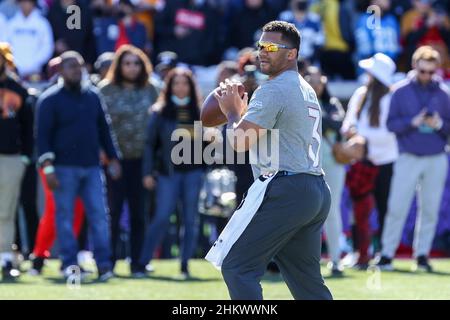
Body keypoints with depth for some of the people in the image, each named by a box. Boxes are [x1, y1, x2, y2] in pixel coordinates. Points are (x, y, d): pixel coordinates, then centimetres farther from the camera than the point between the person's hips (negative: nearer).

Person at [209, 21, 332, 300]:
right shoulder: (308, 91, 21)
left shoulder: (272, 90, -9)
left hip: (283, 192, -10)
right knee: (306, 278, 14)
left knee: (237, 266, -8)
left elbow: (239, 142, -12)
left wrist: (232, 111, 7)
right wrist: (242, 111, 23)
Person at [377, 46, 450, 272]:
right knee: (397, 208, -5)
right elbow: (391, 124, -3)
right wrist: (413, 122, -19)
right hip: (408, 158, -2)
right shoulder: (401, 91, 1)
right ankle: (387, 255, -1)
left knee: (430, 209, 4)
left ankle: (422, 255, 12)